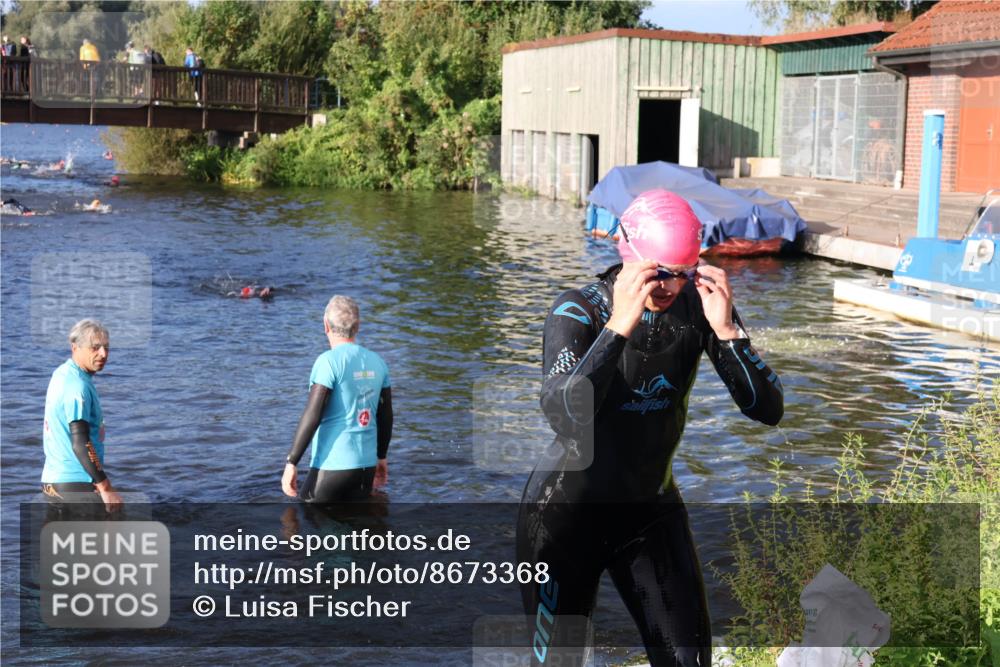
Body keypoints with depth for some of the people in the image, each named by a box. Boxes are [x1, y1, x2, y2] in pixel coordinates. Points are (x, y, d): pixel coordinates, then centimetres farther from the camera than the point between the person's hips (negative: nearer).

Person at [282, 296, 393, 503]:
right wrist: (381, 457, 25)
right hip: (367, 465, 6)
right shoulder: (377, 362, 7)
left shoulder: (329, 361, -12)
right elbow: (386, 416, 13)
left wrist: (291, 462, -13)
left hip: (332, 465, -6)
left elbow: (312, 416, -17)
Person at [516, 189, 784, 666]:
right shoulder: (578, 311, -18)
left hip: (651, 510, 3)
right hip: (567, 510, -3)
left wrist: (726, 331, -27)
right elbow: (564, 416, -34)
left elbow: (768, 410, -13)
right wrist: (619, 326, -40)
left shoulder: (700, 306, -9)